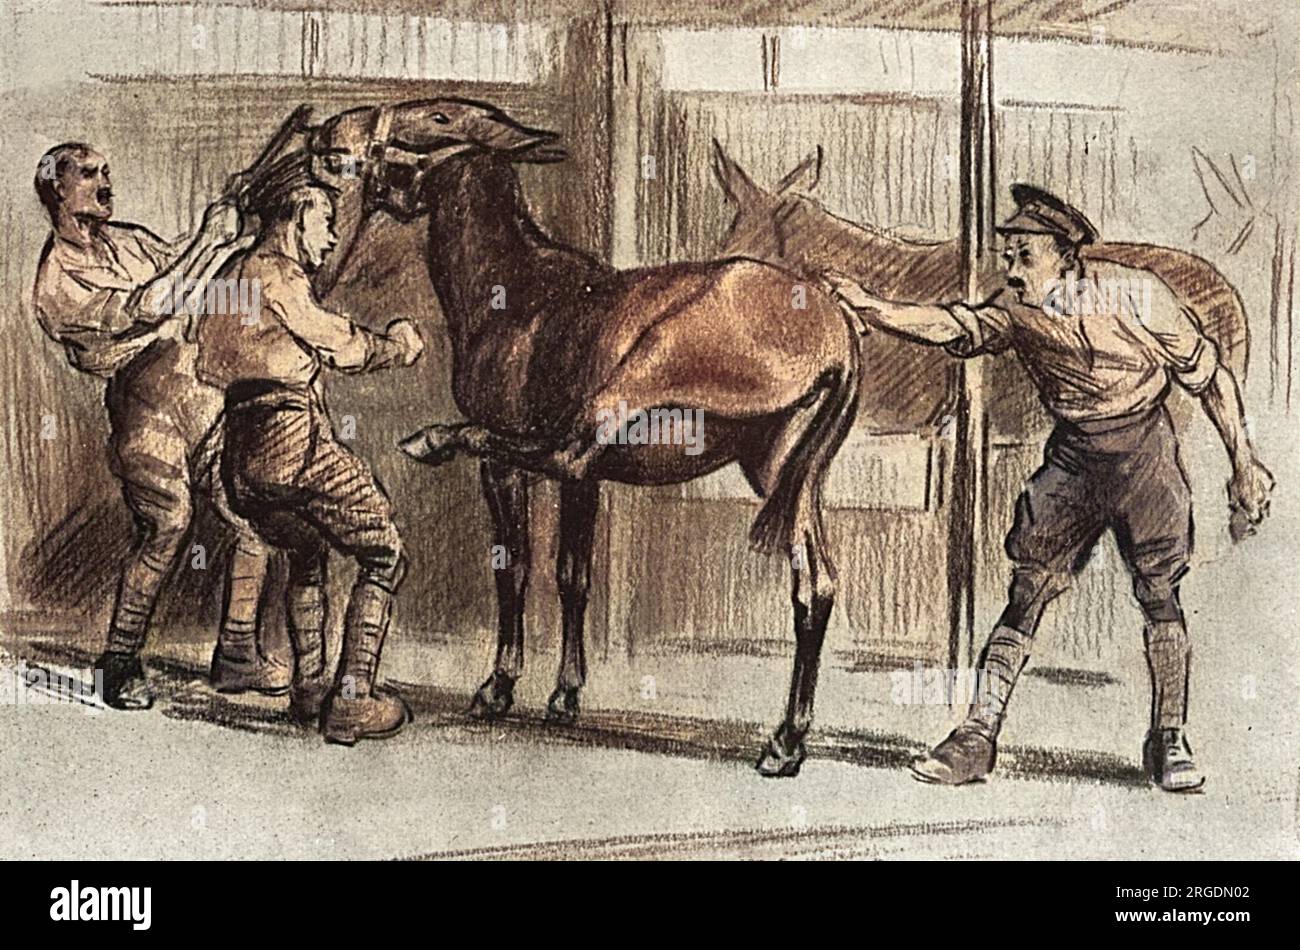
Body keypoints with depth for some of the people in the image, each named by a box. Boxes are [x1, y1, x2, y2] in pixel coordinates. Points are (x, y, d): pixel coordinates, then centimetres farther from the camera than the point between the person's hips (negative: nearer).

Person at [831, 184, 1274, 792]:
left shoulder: (1135, 295, -14)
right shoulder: (1015, 311, -5)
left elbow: (1208, 375, -5)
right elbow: (952, 326, -21)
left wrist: (1244, 463, -2)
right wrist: (868, 307, -38)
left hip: (1144, 450, -2)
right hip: (1071, 456, 2)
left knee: (1159, 593, -2)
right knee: (1026, 591, -3)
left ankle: (1169, 743, 12)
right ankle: (977, 737, -2)